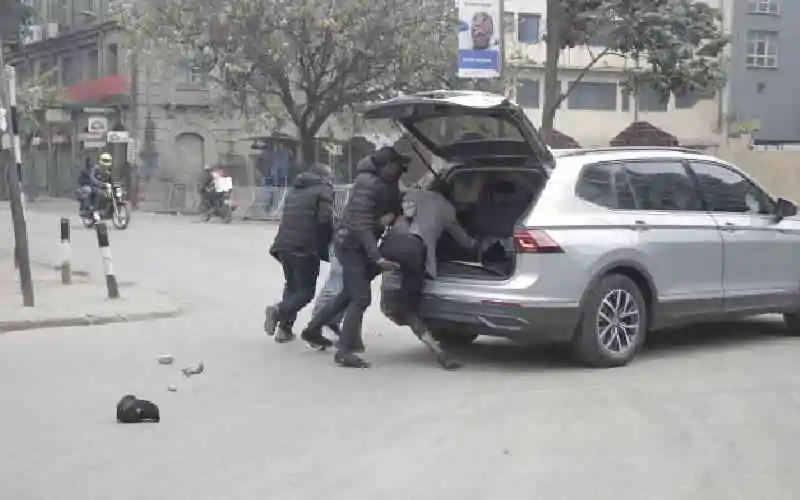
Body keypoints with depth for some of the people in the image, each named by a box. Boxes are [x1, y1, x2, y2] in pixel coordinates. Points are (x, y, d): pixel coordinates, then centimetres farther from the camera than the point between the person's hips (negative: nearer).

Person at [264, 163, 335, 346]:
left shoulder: (294, 189, 23)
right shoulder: (324, 190, 0)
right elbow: (325, 220, -11)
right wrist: (325, 246, 2)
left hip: (284, 245, 7)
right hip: (305, 248, -7)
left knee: (292, 286, 19)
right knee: (306, 290, 1)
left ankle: (284, 329, 13)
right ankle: (279, 310, -22)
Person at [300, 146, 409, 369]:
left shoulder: (388, 182, 4)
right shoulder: (368, 183, -24)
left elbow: (393, 211, 9)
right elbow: (361, 225, -29)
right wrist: (377, 258, -35)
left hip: (361, 244, 9)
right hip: (351, 244, -9)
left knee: (350, 293, 21)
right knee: (361, 298, -11)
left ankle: (313, 328, 35)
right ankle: (344, 352, -8)